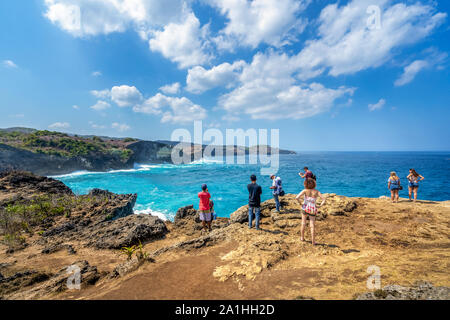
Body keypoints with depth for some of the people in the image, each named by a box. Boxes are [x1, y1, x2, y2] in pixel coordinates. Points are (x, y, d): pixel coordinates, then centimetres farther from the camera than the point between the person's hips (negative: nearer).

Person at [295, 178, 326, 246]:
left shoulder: (305, 190, -13)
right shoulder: (317, 192, -7)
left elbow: (297, 197, -23)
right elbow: (324, 199, -14)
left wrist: (300, 202, -5)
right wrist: (320, 205, -1)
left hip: (305, 208, 0)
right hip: (313, 210, 1)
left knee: (303, 224, 18)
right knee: (312, 226, 8)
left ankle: (302, 237, 31)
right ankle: (313, 241, 8)